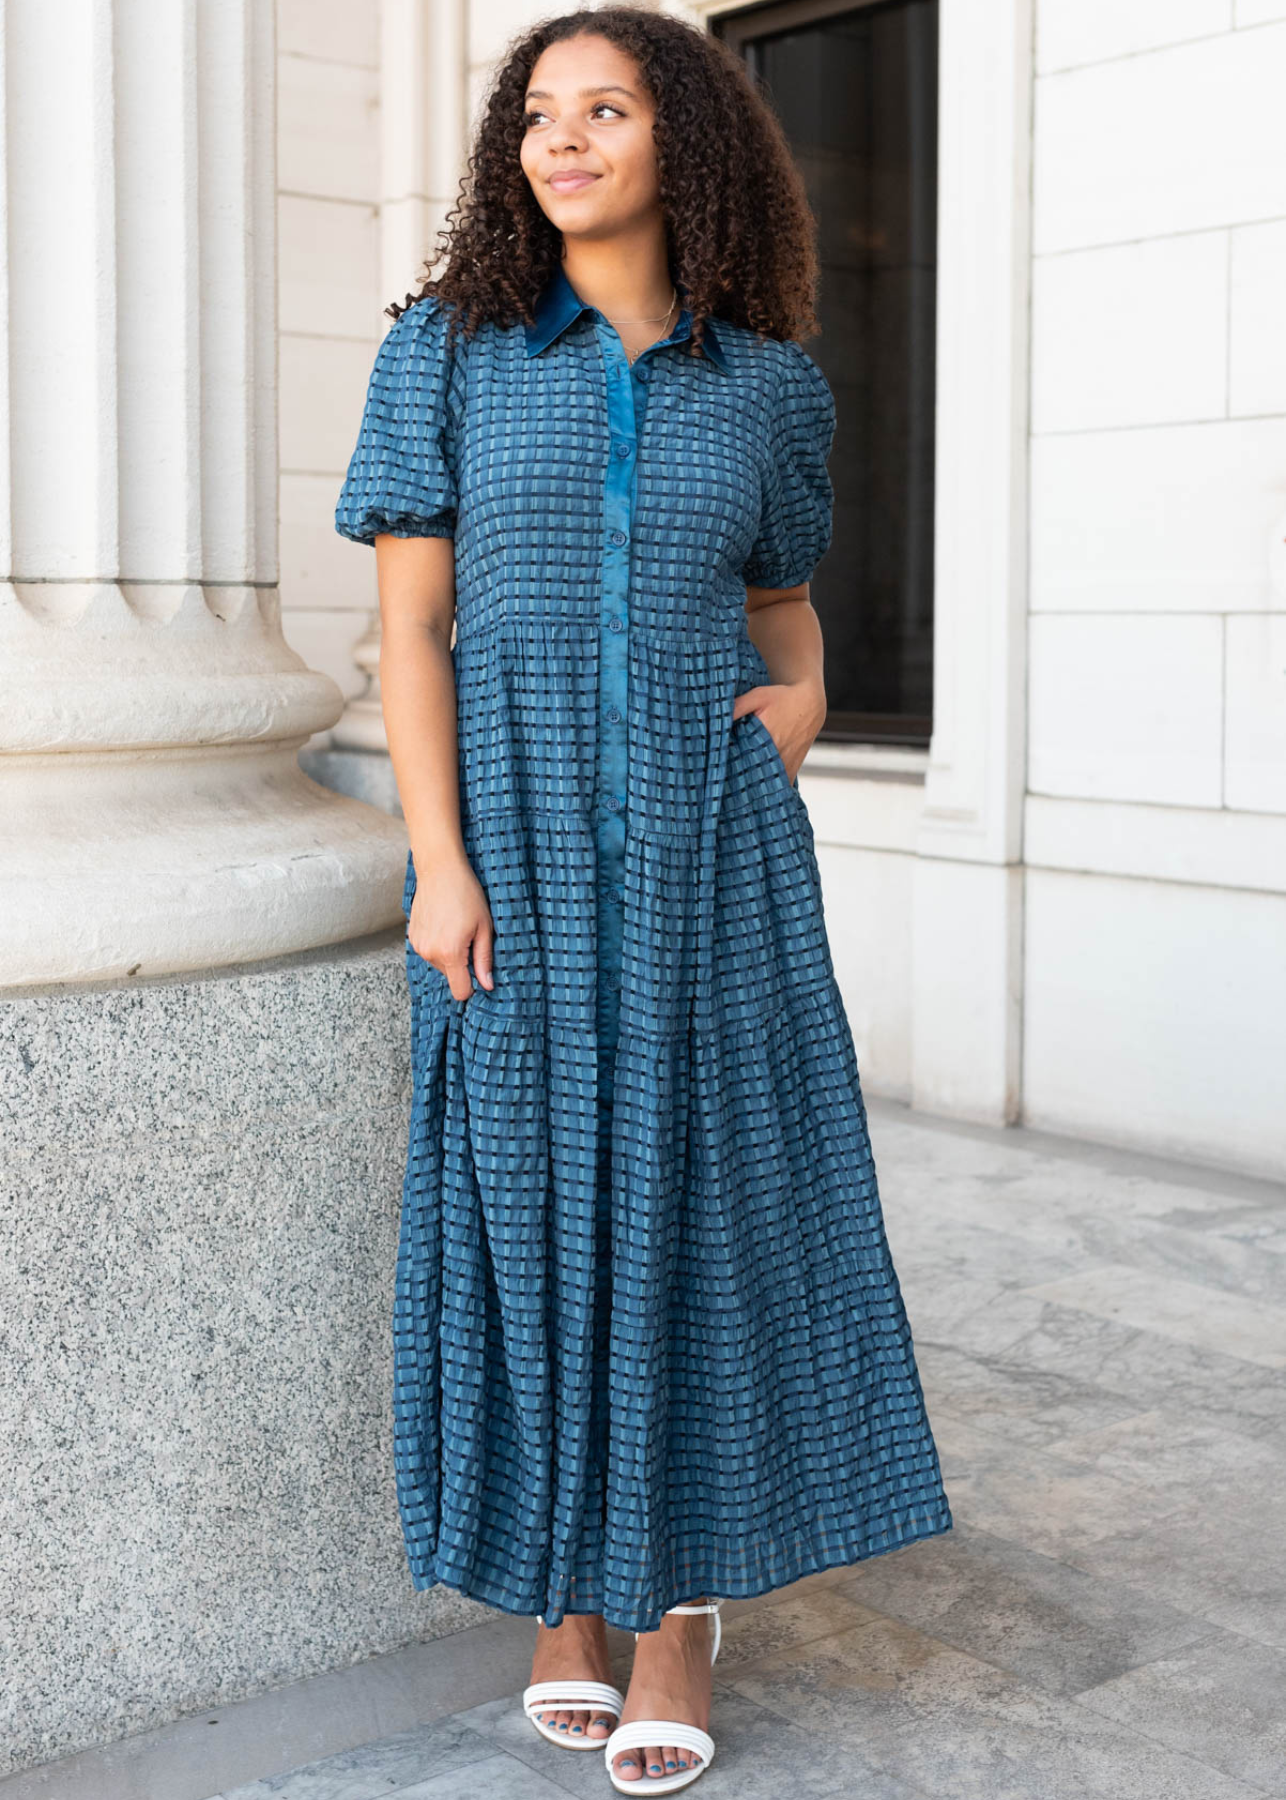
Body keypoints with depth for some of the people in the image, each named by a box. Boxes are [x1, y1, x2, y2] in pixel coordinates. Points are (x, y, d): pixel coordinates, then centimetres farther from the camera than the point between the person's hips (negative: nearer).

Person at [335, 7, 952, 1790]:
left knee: (703, 1192, 0)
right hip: (517, 837, -1)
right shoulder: (446, 354, 3)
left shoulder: (767, 384, 8)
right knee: (534, 1197, 3)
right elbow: (412, 625, -2)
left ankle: (681, 1598, 14)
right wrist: (439, 865, -12)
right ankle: (567, 1589, 19)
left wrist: (805, 696, -3)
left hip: (704, 840, 1)